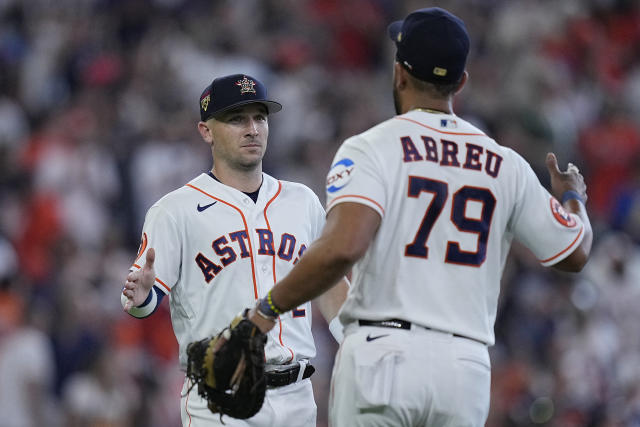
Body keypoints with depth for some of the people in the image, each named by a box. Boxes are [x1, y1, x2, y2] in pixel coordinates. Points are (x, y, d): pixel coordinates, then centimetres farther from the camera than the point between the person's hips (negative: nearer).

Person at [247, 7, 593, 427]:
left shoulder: (371, 149, -2)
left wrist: (269, 308, -8)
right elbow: (575, 254, 20)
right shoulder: (505, 166, 11)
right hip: (467, 368, 4)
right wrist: (572, 197, 41)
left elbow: (342, 247, -19)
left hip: (382, 353, -4)